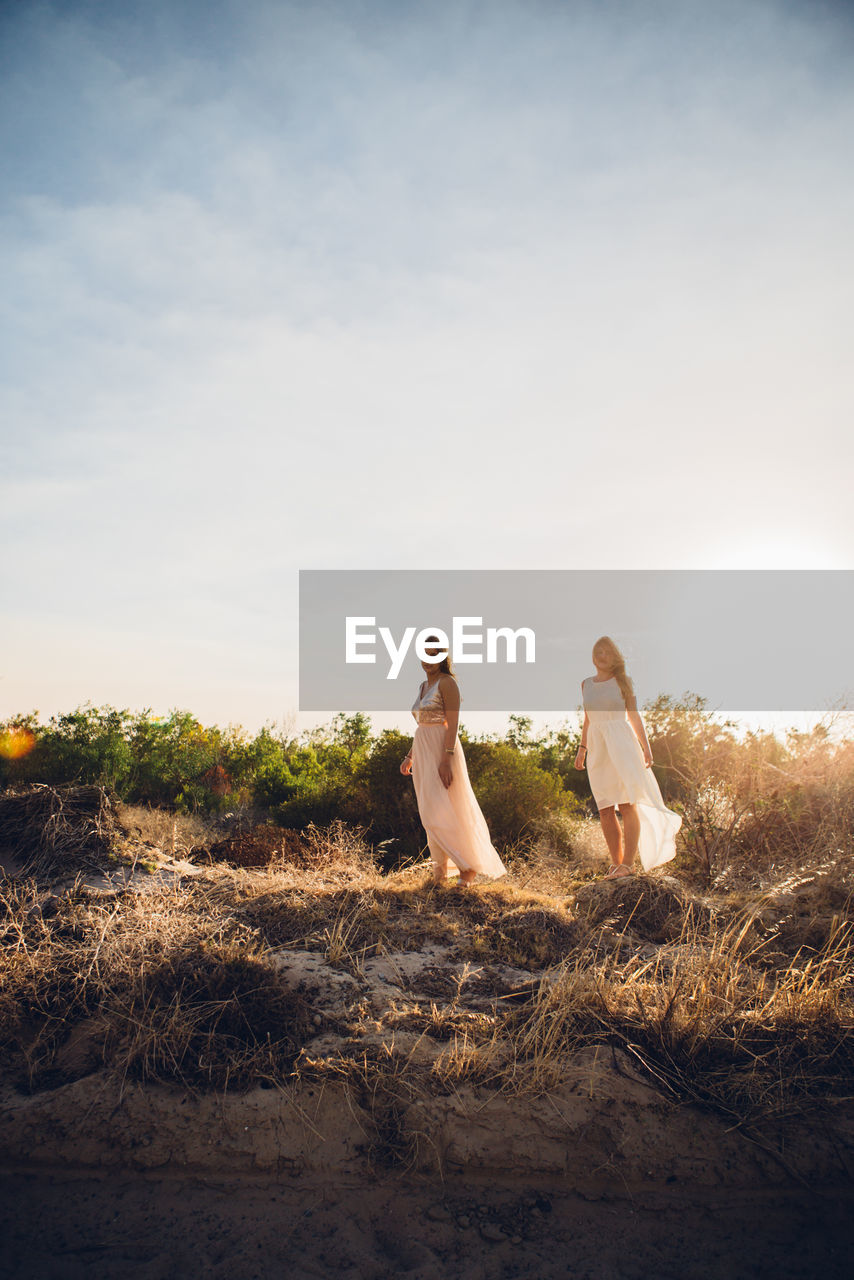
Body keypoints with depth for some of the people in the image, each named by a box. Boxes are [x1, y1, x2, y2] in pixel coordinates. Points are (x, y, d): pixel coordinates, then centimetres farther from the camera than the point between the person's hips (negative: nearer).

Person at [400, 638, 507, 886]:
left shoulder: (447, 682, -10)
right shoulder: (423, 686, 15)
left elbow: (453, 724, -17)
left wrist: (446, 760, -24)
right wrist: (409, 756, 17)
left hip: (442, 752, -8)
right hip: (423, 754, 8)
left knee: (442, 813, -10)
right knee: (430, 814, 10)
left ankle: (470, 864, 6)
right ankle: (440, 870, 18)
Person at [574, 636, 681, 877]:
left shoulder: (622, 681, 5)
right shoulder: (586, 684, 15)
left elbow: (634, 715, 4)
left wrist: (645, 746, -4)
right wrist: (582, 748, 16)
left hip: (621, 743, -3)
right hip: (597, 748, 4)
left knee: (627, 805, -10)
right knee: (605, 810, 0)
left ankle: (628, 863, -8)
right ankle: (615, 862, 6)